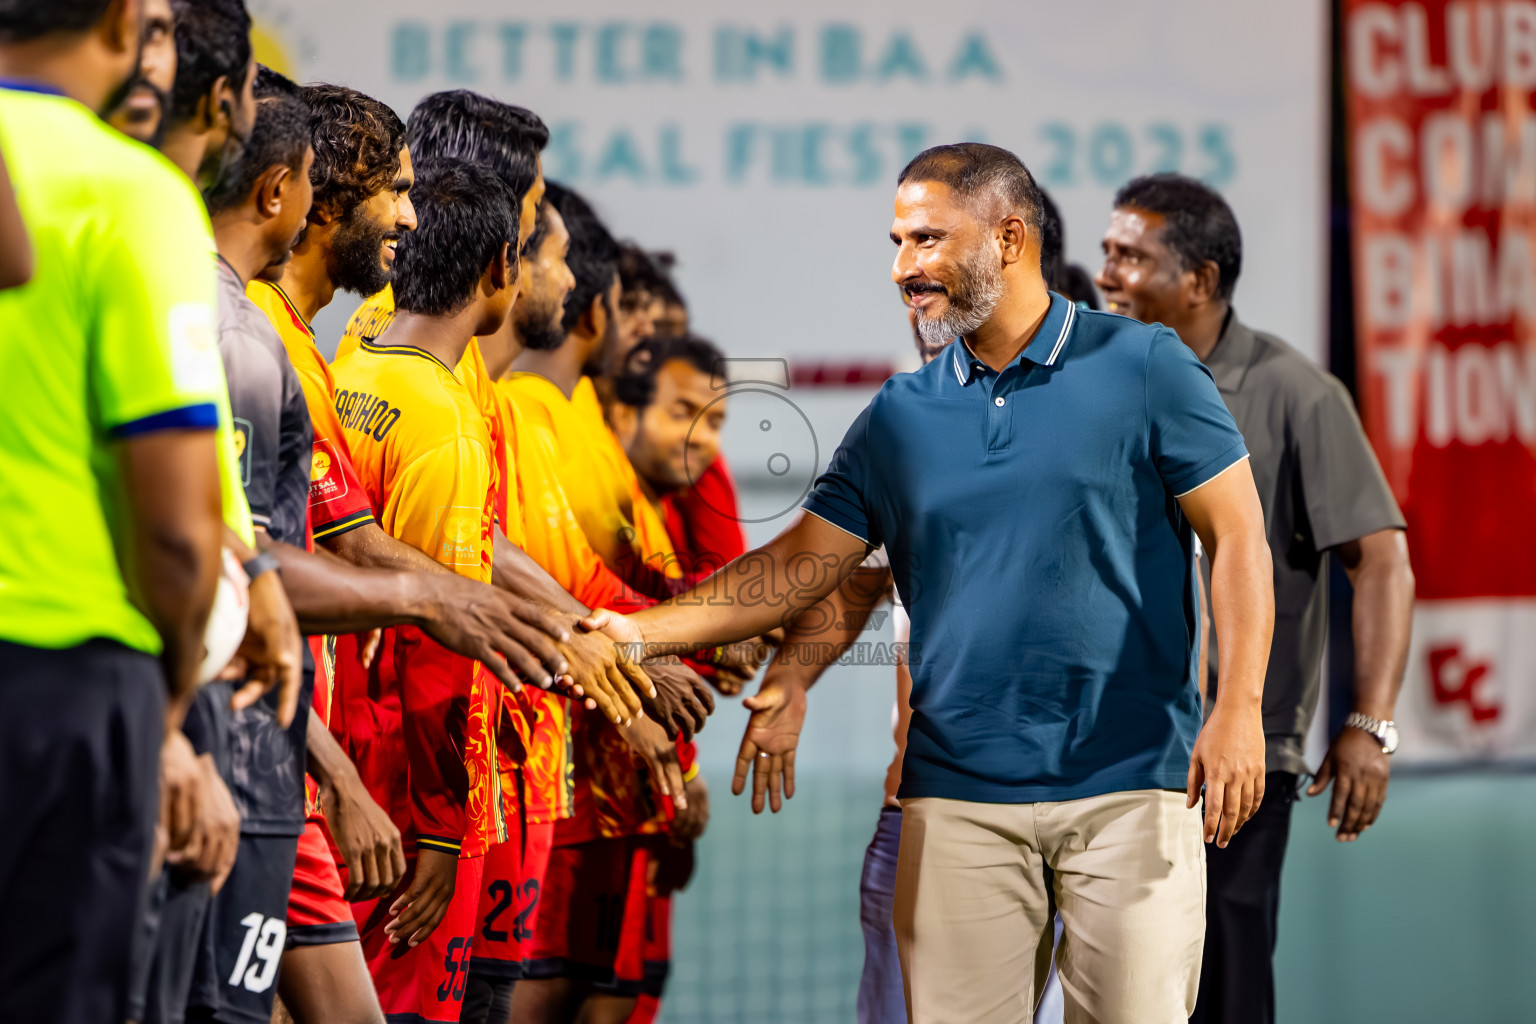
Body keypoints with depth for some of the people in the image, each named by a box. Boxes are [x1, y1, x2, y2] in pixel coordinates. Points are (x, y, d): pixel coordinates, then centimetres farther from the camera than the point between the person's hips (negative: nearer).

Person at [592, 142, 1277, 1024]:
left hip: (1131, 786, -3)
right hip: (959, 800, 3)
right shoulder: (900, 416, 11)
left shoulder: (1143, 368, 1)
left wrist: (1240, 707, -12)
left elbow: (1237, 536, -1)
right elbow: (797, 567, 9)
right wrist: (641, 631, -1)